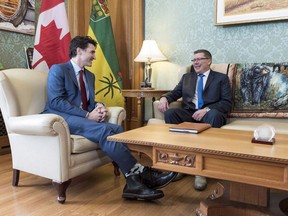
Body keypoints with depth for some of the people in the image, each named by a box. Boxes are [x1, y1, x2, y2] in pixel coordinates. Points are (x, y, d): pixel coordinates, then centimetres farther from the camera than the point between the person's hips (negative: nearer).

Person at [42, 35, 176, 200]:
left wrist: (98, 106, -6)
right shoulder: (58, 70, -1)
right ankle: (140, 171, -30)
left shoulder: (90, 75, 21)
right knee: (103, 130, -32)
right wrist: (87, 115, -19)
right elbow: (56, 101, -13)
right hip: (61, 118, -7)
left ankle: (133, 181, -30)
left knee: (116, 129, -23)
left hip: (82, 118, 7)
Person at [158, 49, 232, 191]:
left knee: (214, 115, -38)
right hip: (189, 112, 3)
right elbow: (174, 93, 17)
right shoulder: (186, 77, 25)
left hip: (210, 113, -3)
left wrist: (207, 109, -17)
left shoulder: (221, 78, 13)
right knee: (169, 113, -28)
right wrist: (164, 98, -9)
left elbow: (227, 103, 1)